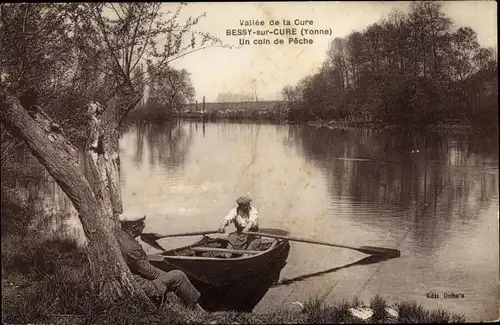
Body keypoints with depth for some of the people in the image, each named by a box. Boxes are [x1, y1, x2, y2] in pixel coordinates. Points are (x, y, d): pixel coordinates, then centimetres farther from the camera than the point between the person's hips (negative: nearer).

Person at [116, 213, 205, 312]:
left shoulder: (119, 237, 2)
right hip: (141, 287, -10)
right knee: (178, 276, -6)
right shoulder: (131, 247, -28)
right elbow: (149, 272, -20)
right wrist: (168, 276, -2)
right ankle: (195, 307, 10)